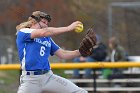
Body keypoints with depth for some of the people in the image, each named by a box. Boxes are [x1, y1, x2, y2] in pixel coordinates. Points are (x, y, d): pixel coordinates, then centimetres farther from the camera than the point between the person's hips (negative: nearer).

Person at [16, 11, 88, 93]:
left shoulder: (47, 39, 20)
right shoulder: (22, 33, 1)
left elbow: (63, 54, 16)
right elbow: (44, 32, -15)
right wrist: (68, 28, -15)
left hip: (49, 77, 5)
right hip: (30, 80, -5)